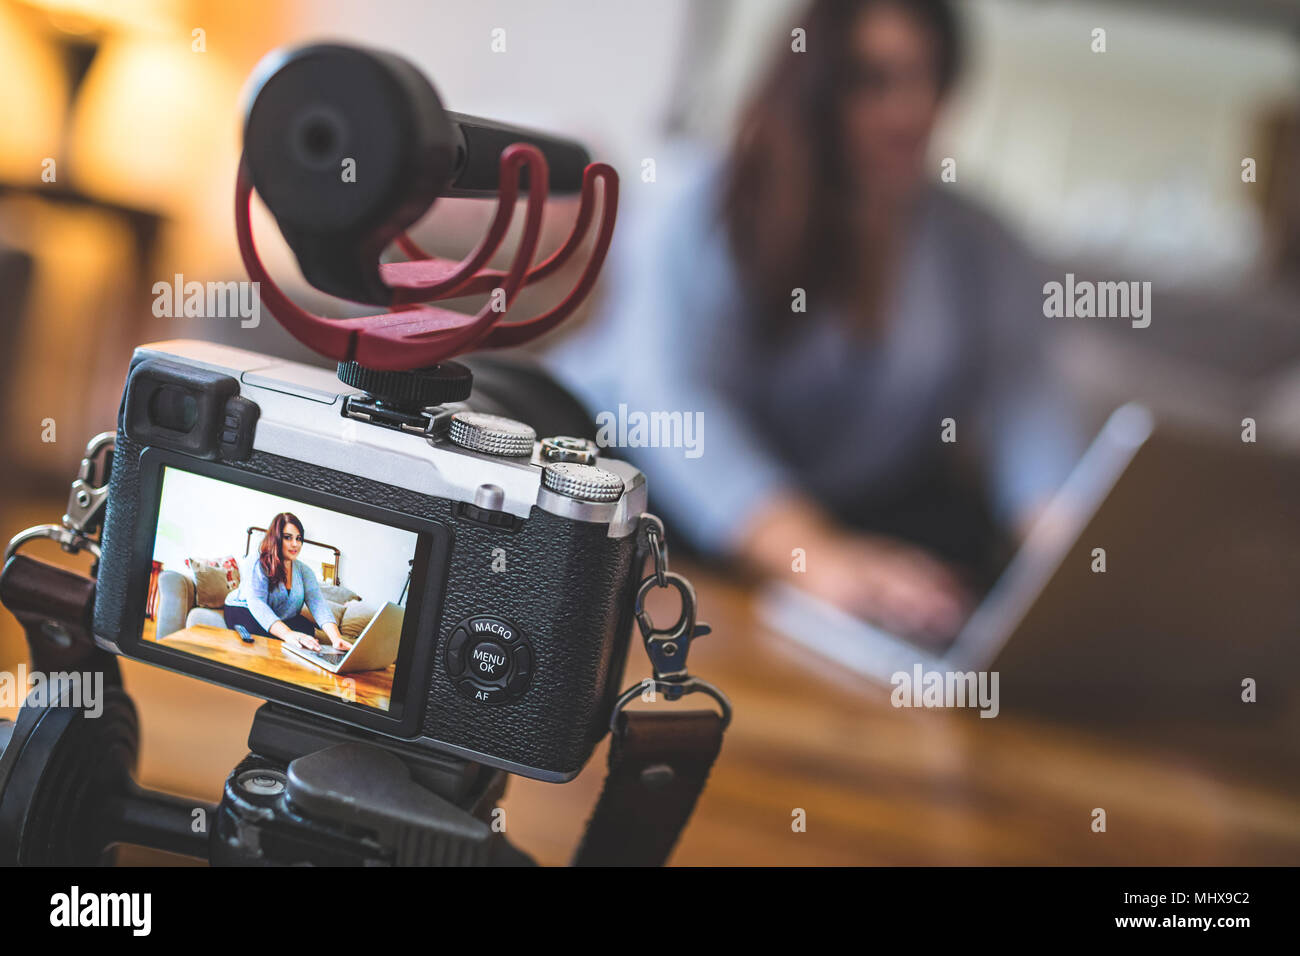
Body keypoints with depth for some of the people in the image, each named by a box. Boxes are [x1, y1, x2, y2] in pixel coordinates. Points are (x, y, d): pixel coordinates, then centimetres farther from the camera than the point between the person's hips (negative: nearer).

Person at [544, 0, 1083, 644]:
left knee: (972, 537, -23)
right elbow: (673, 403, -30)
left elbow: (1023, 405, -13)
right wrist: (819, 559, -46)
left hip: (850, 512, 3)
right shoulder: (706, 212, -15)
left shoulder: (979, 249, 0)